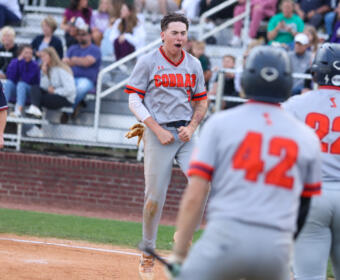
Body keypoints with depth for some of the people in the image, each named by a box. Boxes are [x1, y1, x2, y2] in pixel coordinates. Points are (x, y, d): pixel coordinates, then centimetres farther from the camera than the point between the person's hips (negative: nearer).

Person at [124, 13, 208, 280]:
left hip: (186, 134, 3)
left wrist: (192, 127, -3)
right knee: (155, 198, -1)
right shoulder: (148, 62, -1)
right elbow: (134, 100, -3)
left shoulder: (194, 65, 10)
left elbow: (202, 102, 16)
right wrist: (157, 130, -12)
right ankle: (148, 253, 15)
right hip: (158, 132, -3)